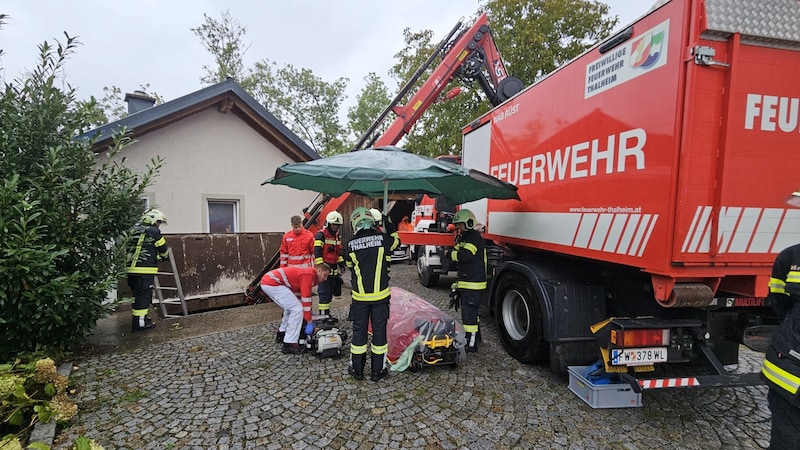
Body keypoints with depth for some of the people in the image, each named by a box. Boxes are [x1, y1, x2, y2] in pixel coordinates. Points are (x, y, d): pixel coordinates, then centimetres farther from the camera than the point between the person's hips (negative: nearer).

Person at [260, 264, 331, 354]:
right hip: (272, 283, -11)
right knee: (297, 309, -8)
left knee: (291, 307, 24)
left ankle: (282, 332, 37)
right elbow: (306, 299, -13)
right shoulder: (309, 274, -10)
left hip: (267, 280, 11)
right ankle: (289, 345, -4)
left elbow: (300, 297, 28)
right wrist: (310, 323, -9)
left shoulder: (306, 273, 19)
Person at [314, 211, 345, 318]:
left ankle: (327, 313, 22)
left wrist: (341, 263, 18)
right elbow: (317, 252, -15)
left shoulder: (337, 235, 16)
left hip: (334, 269, 8)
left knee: (330, 293, 13)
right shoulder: (321, 235, -10)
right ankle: (323, 314, -2)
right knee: (324, 293, -7)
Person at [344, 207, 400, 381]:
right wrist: (391, 228, 30)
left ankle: (357, 369, 24)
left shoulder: (350, 245, -3)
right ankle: (378, 370, 19)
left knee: (359, 331, 13)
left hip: (359, 297, 1)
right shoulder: (383, 239, -6)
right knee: (379, 331, 9)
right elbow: (397, 241, 16)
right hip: (380, 295, 0)